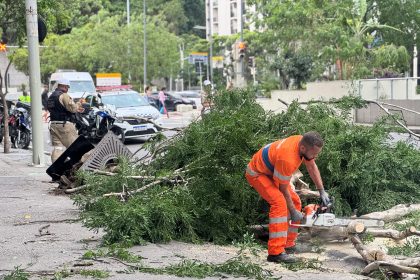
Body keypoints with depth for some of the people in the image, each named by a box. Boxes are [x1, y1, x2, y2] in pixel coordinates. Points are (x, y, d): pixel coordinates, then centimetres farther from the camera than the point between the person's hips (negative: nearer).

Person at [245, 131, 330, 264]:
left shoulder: (303, 142, -16)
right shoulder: (288, 159, -38)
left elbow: (312, 167, 2)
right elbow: (283, 189, -23)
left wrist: (322, 192, 1)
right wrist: (293, 212, -13)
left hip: (272, 172, 10)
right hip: (257, 173, -10)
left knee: (295, 202, 8)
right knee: (279, 203, -28)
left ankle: (288, 244, 14)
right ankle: (276, 252, -31)